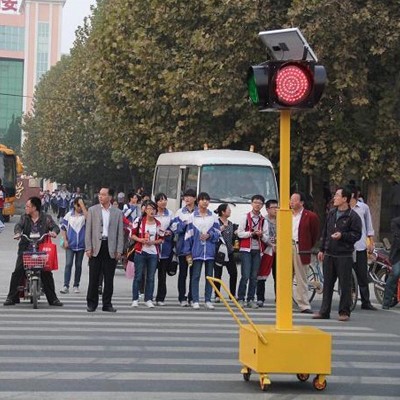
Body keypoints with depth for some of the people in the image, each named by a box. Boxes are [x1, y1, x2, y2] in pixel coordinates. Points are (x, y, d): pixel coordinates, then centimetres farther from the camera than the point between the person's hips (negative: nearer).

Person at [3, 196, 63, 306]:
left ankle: (53, 298, 6)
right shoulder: (24, 218, 9)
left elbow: (55, 227, -3)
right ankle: (11, 297, 1)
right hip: (25, 249, 1)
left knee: (47, 273, -5)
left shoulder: (46, 218, 3)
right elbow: (18, 225, -6)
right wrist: (18, 233, -28)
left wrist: (54, 232, -27)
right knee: (17, 272, -9)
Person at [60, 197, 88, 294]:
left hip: (81, 244, 0)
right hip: (70, 244, 0)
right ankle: (66, 286, -9)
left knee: (78, 265, 8)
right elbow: (63, 228, 8)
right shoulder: (69, 215, 4)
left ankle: (76, 285, 17)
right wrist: (65, 240, -1)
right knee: (68, 264, -8)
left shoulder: (84, 215, 2)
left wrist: (83, 206, -19)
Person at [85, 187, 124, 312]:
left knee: (109, 278, 4)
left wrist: (119, 250, -1)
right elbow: (88, 230, 4)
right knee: (94, 277, 2)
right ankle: (92, 303, 11)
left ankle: (107, 304, 13)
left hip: (110, 248, 1)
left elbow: (120, 233, 6)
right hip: (96, 247, -1)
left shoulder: (117, 213, 8)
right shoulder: (92, 210, 6)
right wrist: (88, 248, -4)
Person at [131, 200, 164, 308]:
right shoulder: (139, 220, -1)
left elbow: (161, 239, 10)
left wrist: (153, 242, -9)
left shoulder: (158, 224, 6)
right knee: (138, 276, 1)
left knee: (151, 277, 4)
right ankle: (135, 299, 7)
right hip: (140, 252, -2)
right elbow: (133, 234, 1)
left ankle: (148, 299, 11)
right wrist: (140, 240, -16)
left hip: (153, 253, 2)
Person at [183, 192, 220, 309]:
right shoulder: (193, 216, 2)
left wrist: (209, 235, -12)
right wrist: (187, 251, -2)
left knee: (209, 276, 6)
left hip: (210, 251, 2)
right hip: (197, 250, -2)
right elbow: (188, 234, 2)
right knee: (196, 276, -1)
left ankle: (208, 300, 12)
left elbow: (218, 233, 8)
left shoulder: (213, 217, 6)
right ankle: (195, 301, 2)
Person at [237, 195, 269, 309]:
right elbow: (240, 233, -4)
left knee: (254, 277, 3)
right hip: (246, 249, -4)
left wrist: (261, 235, -10)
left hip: (257, 250, 4)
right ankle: (240, 299, -2)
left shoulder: (264, 221, 12)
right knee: (245, 276, -10)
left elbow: (266, 239, 11)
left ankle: (250, 299, 8)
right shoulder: (245, 217, 3)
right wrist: (252, 233, -13)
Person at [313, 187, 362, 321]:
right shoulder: (331, 213, 12)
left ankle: (344, 312, 7)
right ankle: (324, 311, 15)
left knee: (345, 285, -1)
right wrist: (322, 249, 16)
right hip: (329, 255, 6)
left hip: (344, 256, -6)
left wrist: (342, 236, -20)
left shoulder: (353, 216, -6)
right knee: (327, 284, 9)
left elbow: (357, 235, -8)